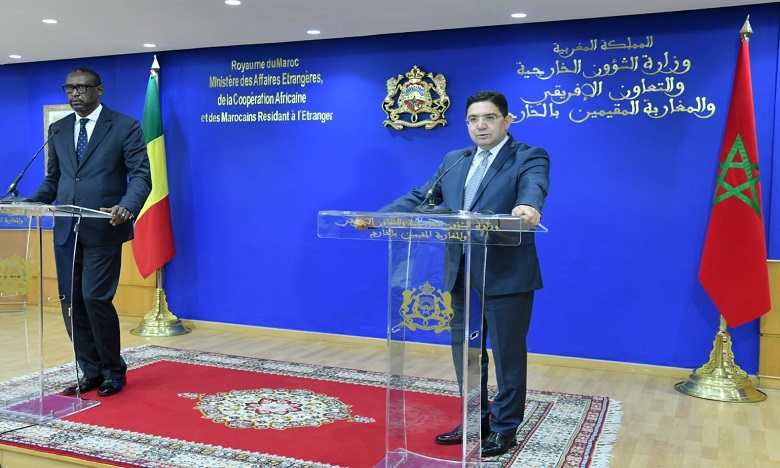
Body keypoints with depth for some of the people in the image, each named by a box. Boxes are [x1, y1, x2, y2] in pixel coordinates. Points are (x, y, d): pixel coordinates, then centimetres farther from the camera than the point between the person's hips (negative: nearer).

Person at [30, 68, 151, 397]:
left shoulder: (125, 126, -2)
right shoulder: (58, 130, 14)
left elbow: (141, 175, -9)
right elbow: (53, 179, 18)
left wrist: (127, 207, -28)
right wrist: (31, 204, -1)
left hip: (103, 228, -6)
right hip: (66, 230, 6)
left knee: (95, 299, -9)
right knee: (71, 302, 7)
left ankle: (113, 371, 11)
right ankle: (90, 371, 20)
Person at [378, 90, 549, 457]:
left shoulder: (530, 158, -5)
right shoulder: (453, 161, 13)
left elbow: (534, 187, -26)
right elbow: (420, 198, 11)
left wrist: (528, 207, -50)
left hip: (507, 277, -6)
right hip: (462, 276, 6)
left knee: (507, 356, 6)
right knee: (466, 353, 16)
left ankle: (504, 429, 23)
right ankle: (475, 422, 32)